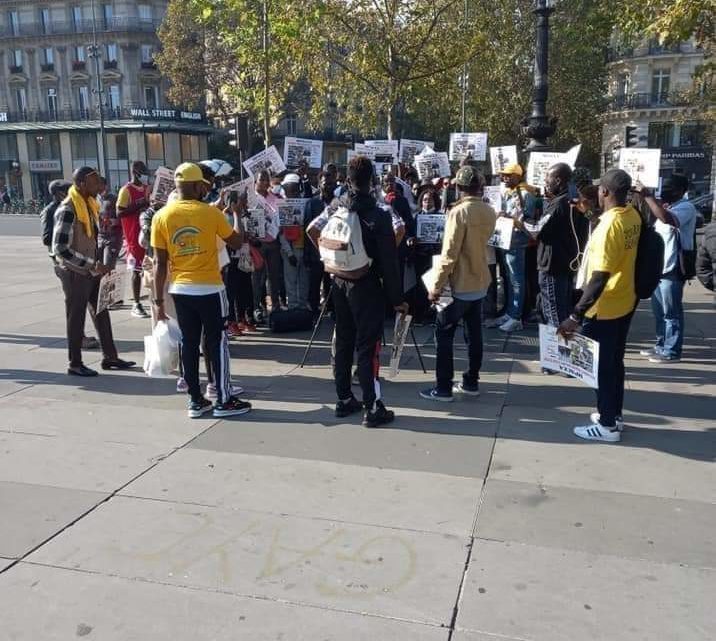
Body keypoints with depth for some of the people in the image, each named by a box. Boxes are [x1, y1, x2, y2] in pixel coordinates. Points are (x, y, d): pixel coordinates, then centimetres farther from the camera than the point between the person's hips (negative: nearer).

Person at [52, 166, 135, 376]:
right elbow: (60, 248, -26)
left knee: (101, 314, 13)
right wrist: (92, 265, -26)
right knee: (76, 318, 3)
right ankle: (75, 364, 16)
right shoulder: (67, 210, -21)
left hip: (91, 271, 8)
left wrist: (98, 264, 9)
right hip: (74, 272, -8)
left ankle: (109, 357, 24)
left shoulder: (90, 204, 6)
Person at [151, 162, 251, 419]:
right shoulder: (211, 212, -9)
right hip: (210, 289, -3)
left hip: (180, 290, 3)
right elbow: (236, 242, 5)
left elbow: (160, 263, -2)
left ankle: (196, 401, 17)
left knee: (189, 344, 10)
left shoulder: (161, 216, -1)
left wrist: (158, 300, 4)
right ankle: (224, 400, 10)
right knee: (217, 343, 5)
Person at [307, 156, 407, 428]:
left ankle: (344, 400, 21)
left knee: (343, 342, 13)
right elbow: (389, 262, -15)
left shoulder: (336, 208, 1)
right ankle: (372, 408, 0)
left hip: (340, 282, 6)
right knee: (367, 346, -3)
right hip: (366, 285, -5)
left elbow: (312, 230, 11)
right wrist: (397, 298, -9)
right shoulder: (379, 215, -15)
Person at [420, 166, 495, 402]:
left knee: (444, 334, 1)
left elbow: (449, 254, -21)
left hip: (460, 285, -7)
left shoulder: (459, 212, -17)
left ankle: (443, 388, 3)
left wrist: (436, 286, -16)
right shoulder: (489, 212, 5)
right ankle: (471, 382, 21)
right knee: (474, 333, 13)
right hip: (480, 282, 7)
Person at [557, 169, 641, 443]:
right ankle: (615, 413, 35)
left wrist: (575, 315, -29)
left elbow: (599, 278, -30)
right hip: (625, 303, 8)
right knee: (615, 362, 21)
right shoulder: (633, 216, 0)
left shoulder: (608, 225, -26)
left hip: (604, 309, -8)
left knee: (601, 366, 6)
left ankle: (608, 425, 18)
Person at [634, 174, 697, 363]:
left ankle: (672, 352, 7)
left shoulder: (686, 208, -11)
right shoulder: (667, 207, 18)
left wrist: (647, 195, -26)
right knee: (659, 312, 16)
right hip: (658, 268, 9)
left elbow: (667, 219, -32)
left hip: (671, 270, -9)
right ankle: (661, 346, 27)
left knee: (671, 313, -1)